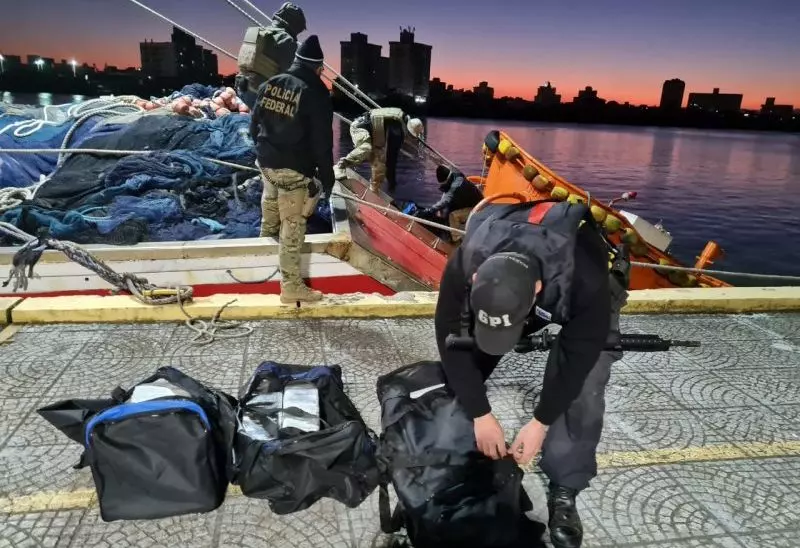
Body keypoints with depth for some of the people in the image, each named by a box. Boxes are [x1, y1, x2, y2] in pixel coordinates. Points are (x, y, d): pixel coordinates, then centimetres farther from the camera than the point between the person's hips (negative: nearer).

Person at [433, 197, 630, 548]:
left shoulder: (586, 281, -44)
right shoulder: (463, 267, -38)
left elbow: (577, 357, -30)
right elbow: (453, 339, -26)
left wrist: (540, 422, -24)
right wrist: (480, 414, -23)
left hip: (586, 301, -2)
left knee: (581, 388, -18)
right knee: (461, 364, -4)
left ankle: (563, 493, 0)